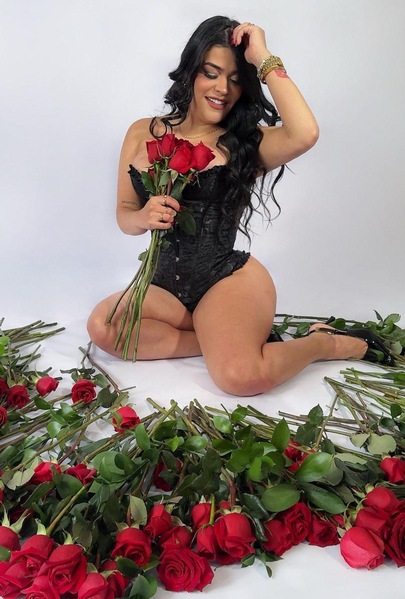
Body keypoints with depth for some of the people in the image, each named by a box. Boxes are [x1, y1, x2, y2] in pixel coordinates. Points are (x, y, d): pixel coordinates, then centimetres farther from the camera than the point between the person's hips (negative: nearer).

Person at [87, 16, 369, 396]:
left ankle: (325, 342, 3)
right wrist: (145, 217, -13)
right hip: (166, 284, 4)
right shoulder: (143, 133, 8)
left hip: (229, 278, -3)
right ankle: (221, 339, -8)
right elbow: (125, 216, 11)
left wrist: (264, 59, -13)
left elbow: (305, 134, -23)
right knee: (102, 327, -25)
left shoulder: (246, 142, -1)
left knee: (241, 375, -29)